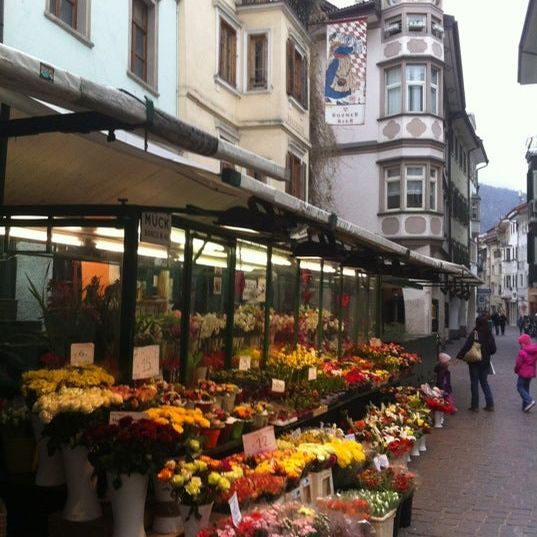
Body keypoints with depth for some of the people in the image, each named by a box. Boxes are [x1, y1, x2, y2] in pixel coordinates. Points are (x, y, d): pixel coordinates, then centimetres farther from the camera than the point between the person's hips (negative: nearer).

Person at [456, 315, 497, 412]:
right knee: (484, 382, 17)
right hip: (485, 362, 5)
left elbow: (466, 346, -23)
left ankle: (475, 406, 8)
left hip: (475, 362, -5)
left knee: (474, 383, 5)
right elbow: (493, 349, 5)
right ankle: (490, 405, 14)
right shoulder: (489, 335, 0)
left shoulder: (474, 334, -14)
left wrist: (459, 357, -22)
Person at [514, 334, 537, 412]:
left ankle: (529, 400, -12)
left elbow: (518, 364, -14)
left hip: (523, 373, -7)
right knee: (526, 388, 16)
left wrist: (516, 370, 3)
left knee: (520, 387, 6)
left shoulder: (522, 352, -21)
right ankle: (525, 406, 18)